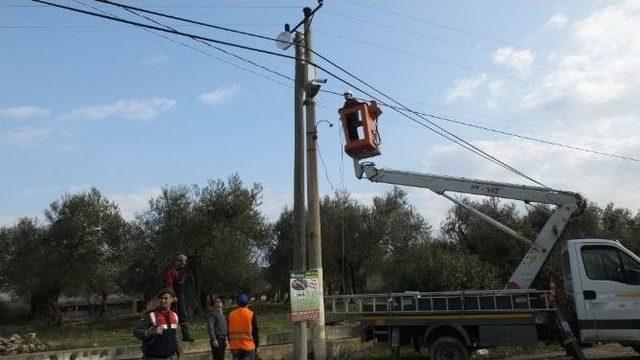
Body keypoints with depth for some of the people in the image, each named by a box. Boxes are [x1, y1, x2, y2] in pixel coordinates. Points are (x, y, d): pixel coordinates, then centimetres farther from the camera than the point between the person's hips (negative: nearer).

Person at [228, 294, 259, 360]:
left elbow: (229, 332, 11)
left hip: (235, 347, 4)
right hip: (248, 347, -3)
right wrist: (256, 345, 5)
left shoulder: (231, 315, 5)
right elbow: (255, 332, -3)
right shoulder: (251, 314, -6)